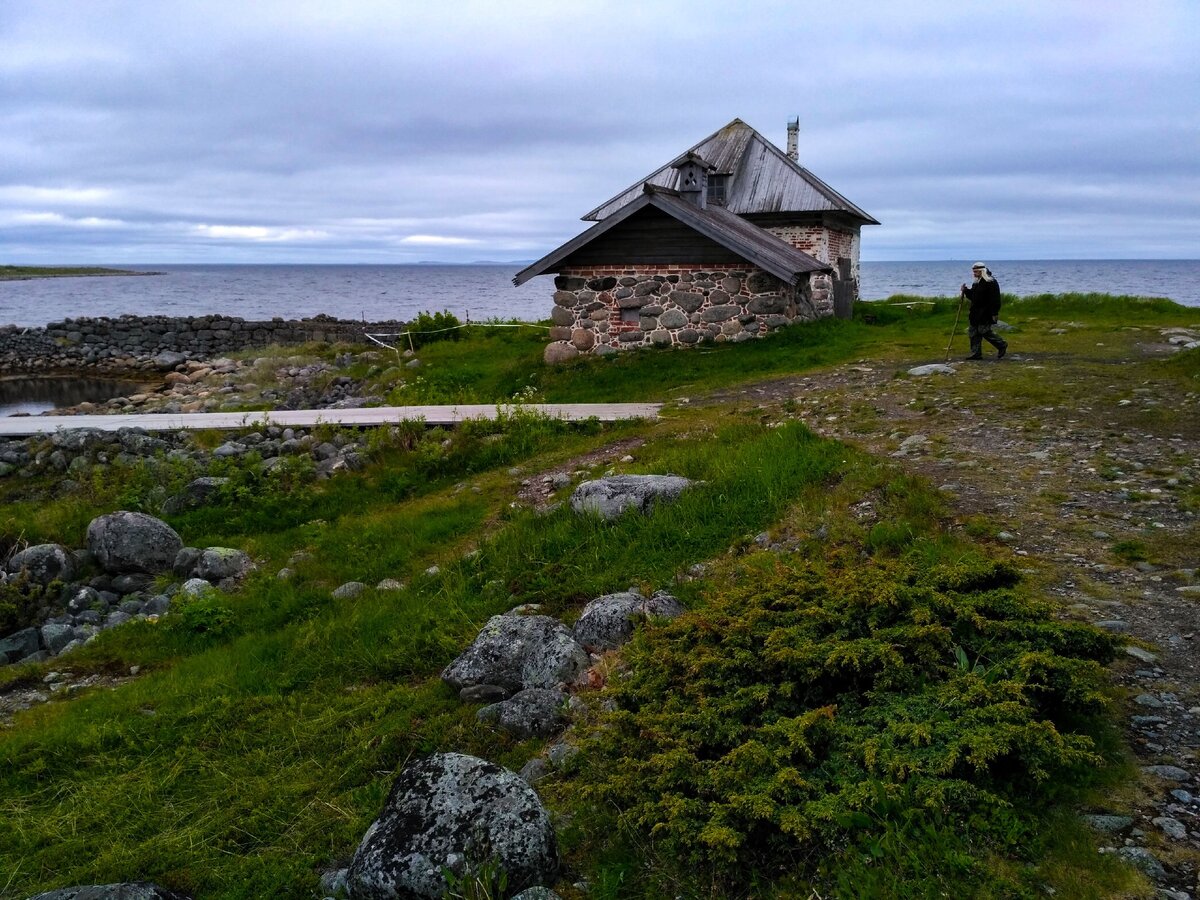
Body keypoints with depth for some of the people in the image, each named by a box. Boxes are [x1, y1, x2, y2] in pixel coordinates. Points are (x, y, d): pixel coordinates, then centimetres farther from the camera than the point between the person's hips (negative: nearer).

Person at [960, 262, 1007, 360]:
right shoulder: (976, 283, 15)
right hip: (976, 313, 9)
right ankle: (976, 353, 12)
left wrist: (994, 313, -20)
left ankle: (1002, 345, 8)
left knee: (984, 331, -10)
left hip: (986, 313, -9)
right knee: (973, 332, 6)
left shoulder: (991, 282, -13)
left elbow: (995, 299, -17)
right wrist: (966, 291, 4)